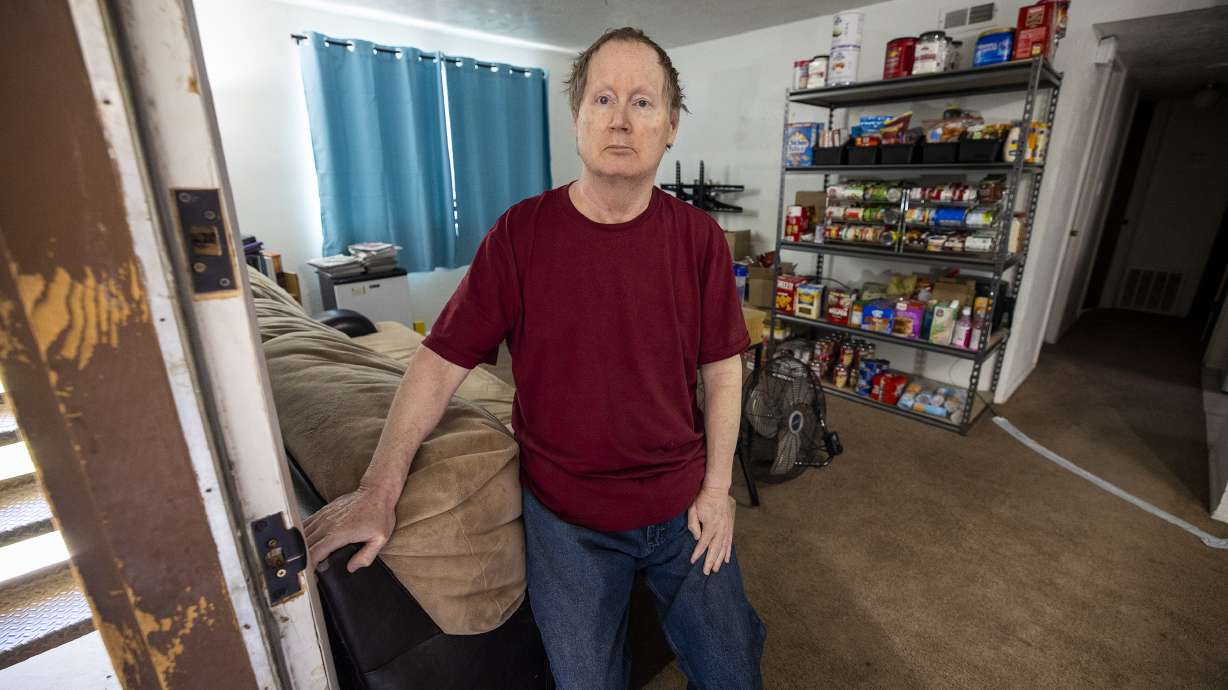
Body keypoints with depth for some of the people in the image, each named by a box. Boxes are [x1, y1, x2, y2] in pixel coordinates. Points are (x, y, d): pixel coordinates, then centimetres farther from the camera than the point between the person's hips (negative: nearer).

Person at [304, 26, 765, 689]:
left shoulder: (698, 236, -7)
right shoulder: (521, 232, -11)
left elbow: (722, 367, -2)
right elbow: (443, 358, -9)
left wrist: (717, 486, -3)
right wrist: (379, 489, -11)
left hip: (683, 505, 2)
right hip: (566, 517, -1)